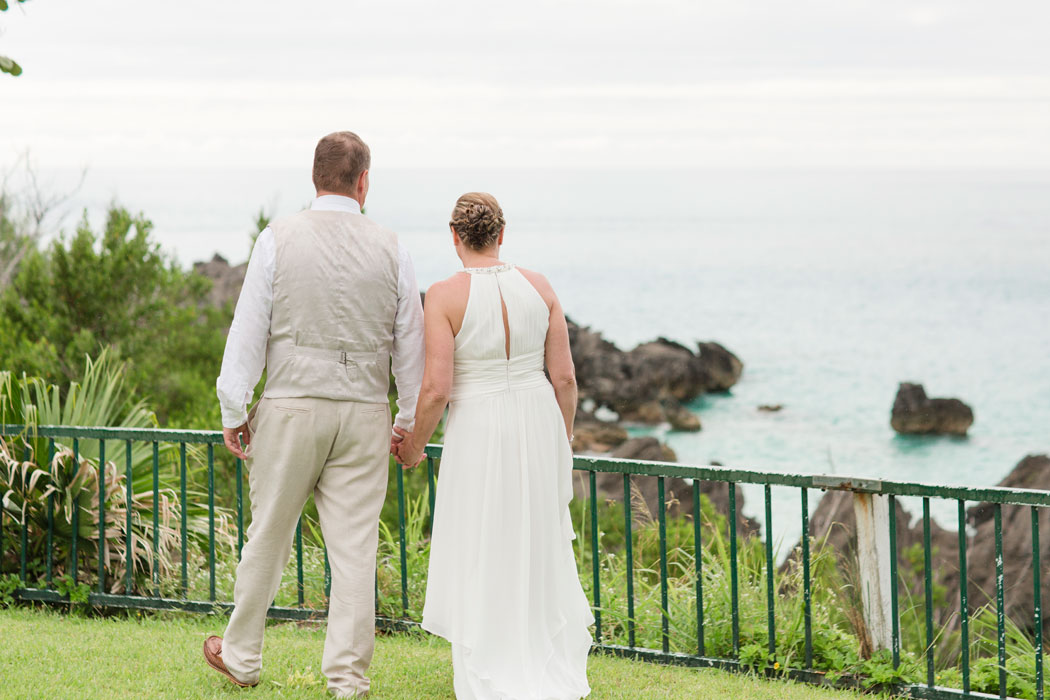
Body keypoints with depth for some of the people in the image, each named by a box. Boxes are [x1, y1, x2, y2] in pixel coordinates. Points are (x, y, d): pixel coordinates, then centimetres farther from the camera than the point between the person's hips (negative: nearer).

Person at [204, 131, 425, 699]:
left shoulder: (279, 239, -3)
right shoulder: (389, 249, 2)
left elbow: (248, 330, -3)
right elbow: (411, 343, 7)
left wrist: (233, 410, 4)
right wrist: (410, 423, 17)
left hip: (291, 404, -1)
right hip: (365, 413, 1)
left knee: (268, 535, 11)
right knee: (354, 548, 3)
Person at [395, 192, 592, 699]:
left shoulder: (445, 296, -12)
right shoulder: (539, 287, -1)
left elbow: (436, 389, -15)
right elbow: (565, 378, 1)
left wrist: (414, 445, 2)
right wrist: (562, 445, 15)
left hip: (477, 431, -4)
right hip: (538, 426, 4)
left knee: (479, 563, 7)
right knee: (538, 552, 18)